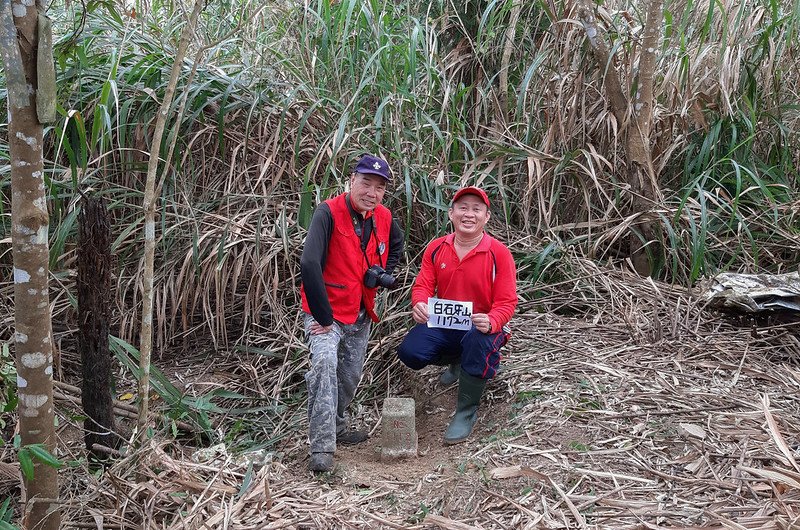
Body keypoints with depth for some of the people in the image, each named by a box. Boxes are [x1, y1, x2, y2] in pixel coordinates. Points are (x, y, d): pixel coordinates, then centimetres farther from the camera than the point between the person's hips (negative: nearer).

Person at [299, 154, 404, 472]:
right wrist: (323, 317, -27)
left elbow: (396, 243, 24)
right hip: (326, 312, -7)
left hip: (361, 315, 7)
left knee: (351, 376, 17)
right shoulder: (328, 213, -21)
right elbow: (309, 264, -30)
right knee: (325, 362, -29)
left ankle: (336, 427, 41)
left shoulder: (383, 217, -1)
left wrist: (385, 272, 5)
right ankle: (322, 449, -26)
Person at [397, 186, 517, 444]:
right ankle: (457, 361, 20)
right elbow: (423, 285, -3)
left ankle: (466, 412, -16)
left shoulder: (499, 253, -13)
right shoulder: (436, 248, -2)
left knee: (477, 339, -39)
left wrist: (490, 322, -37)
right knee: (409, 352, -18)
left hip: (482, 327, -4)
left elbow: (507, 302, -15)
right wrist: (419, 305, -29)